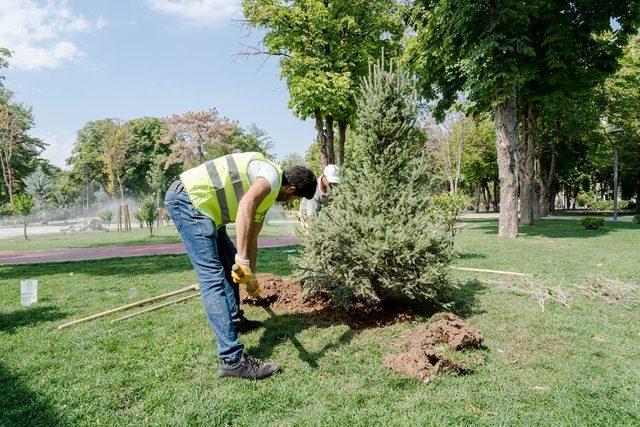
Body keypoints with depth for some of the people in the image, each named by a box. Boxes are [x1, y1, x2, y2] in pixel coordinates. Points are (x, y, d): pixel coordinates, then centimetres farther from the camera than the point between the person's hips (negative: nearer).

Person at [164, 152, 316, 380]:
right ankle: (233, 359, -15)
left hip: (204, 207, 11)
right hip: (188, 198, -11)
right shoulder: (272, 175, -12)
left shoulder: (268, 194, 19)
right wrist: (243, 259, -38)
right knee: (213, 277, -15)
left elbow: (251, 237, 28)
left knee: (230, 264, 21)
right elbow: (246, 205, -34)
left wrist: (251, 276, 37)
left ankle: (236, 322, 37)